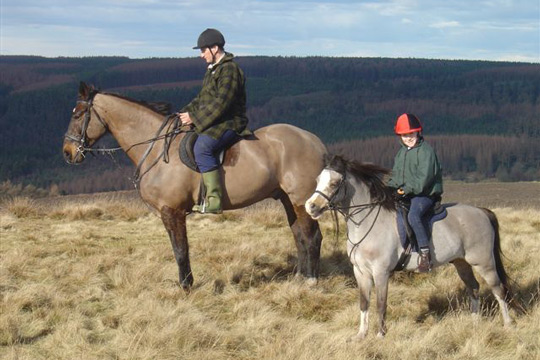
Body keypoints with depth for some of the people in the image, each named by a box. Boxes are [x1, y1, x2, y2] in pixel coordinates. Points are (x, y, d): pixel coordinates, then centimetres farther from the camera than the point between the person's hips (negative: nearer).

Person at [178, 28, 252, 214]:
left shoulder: (229, 70, -13)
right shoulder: (212, 70, 19)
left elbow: (221, 104, -22)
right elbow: (201, 99, 25)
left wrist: (194, 118, -20)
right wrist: (186, 113, 9)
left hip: (229, 123, -11)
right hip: (214, 123, 11)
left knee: (201, 146, -34)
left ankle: (214, 200, -38)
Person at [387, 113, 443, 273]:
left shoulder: (425, 151, -11)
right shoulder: (401, 152, 17)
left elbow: (424, 177, -19)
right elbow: (395, 174, 22)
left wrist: (408, 189, -20)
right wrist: (391, 188, 3)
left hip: (425, 194, -9)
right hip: (405, 194, 9)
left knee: (413, 216, -36)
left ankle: (425, 252, -33)